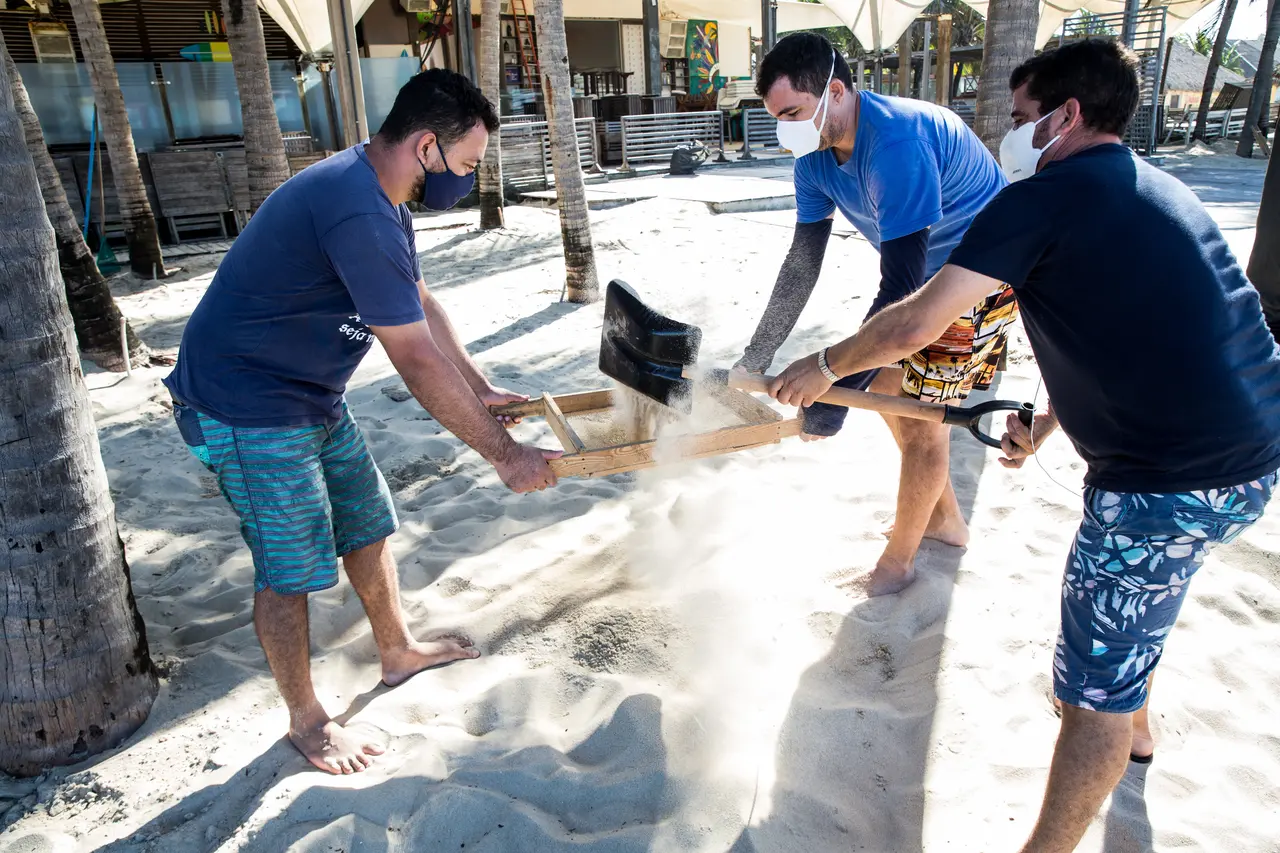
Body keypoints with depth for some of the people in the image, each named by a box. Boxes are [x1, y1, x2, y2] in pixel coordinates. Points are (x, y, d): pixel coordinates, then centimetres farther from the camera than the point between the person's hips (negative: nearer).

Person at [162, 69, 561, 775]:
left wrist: (483, 393, 9)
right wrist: (506, 456, -24)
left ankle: (398, 651, 38)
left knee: (367, 525, 17)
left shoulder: (378, 194, 3)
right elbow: (418, 361, -31)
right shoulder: (357, 214, -31)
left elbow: (423, 307, 11)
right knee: (291, 566, 2)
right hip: (246, 410, -10)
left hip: (314, 398, 10)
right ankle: (306, 720, 23)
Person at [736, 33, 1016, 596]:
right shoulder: (815, 155, -7)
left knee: (920, 418, -5)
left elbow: (900, 287, -38)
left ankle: (898, 562, 16)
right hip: (927, 269, 9)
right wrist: (755, 358, -2)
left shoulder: (896, 142, -35)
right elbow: (802, 263, -1)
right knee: (886, 386, 13)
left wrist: (838, 388, -39)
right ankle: (945, 519, 33)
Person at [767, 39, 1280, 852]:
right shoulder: (1155, 191, 15)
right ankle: (1132, 727, 57)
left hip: (1176, 480, -10)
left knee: (1097, 686, 2)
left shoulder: (1042, 200, -13)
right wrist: (1045, 425, 27)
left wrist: (822, 368, -1)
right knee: (1132, 597, 33)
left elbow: (912, 325, -16)